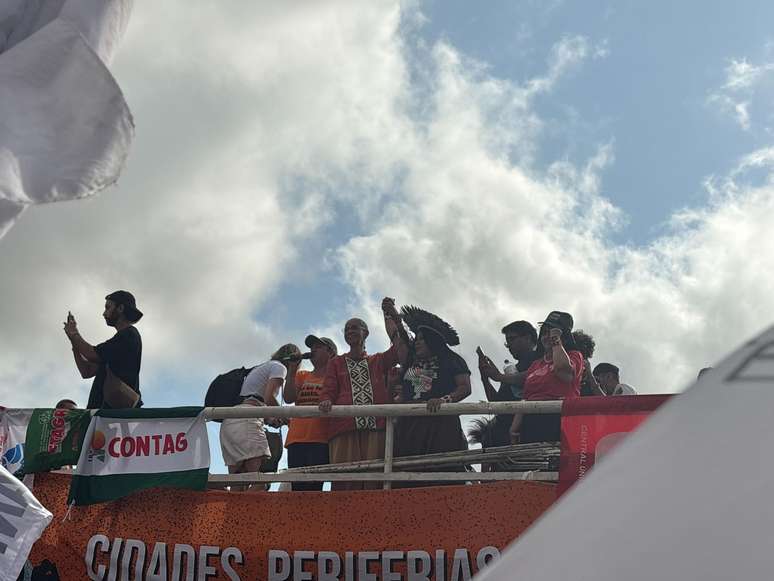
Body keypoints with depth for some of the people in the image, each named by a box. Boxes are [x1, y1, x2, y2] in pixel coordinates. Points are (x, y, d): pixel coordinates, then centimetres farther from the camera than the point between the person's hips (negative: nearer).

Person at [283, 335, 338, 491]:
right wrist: (292, 370, 3)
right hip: (297, 439, 4)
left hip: (320, 440, -4)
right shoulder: (301, 376, 22)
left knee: (314, 486, -15)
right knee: (297, 487, 0)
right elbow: (289, 398, 7)